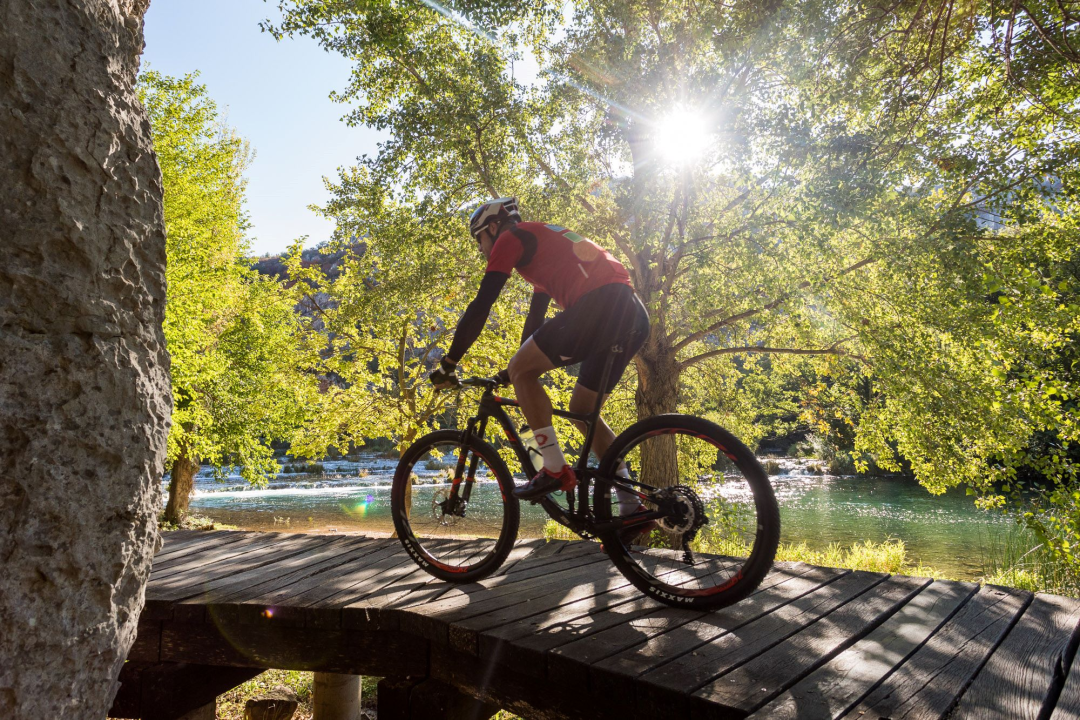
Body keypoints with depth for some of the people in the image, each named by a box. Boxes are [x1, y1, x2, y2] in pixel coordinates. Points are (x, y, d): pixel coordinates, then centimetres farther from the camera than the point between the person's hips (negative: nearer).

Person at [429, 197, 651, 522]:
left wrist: (448, 364, 8)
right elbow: (536, 316, 40)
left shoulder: (511, 238, 8)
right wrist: (519, 366, 45)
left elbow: (480, 306, 1)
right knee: (582, 410, 16)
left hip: (599, 304, -9)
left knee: (521, 371, 1)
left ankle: (555, 469, -1)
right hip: (635, 316, 9)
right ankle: (632, 507, 11)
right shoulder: (541, 244, 35)